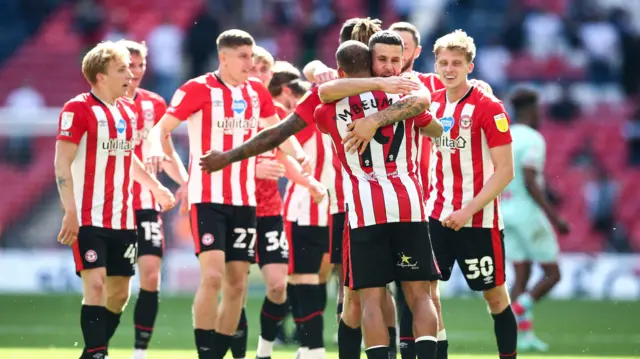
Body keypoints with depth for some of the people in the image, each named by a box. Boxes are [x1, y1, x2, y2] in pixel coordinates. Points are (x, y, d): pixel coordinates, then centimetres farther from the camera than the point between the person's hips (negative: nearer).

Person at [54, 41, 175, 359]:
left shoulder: (127, 112, 13)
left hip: (122, 219, 7)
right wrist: (70, 211, -22)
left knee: (119, 292, 8)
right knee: (95, 284, -16)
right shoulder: (78, 109, -10)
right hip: (88, 220, -7)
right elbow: (62, 164, -14)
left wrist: (155, 187, 36)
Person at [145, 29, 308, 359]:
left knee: (237, 284, 5)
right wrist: (156, 150, -30)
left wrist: (298, 155, 3)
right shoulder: (198, 89, -7)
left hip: (244, 201, 6)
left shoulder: (256, 91, 9)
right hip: (208, 198, -6)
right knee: (213, 276, -19)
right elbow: (161, 128, -7)